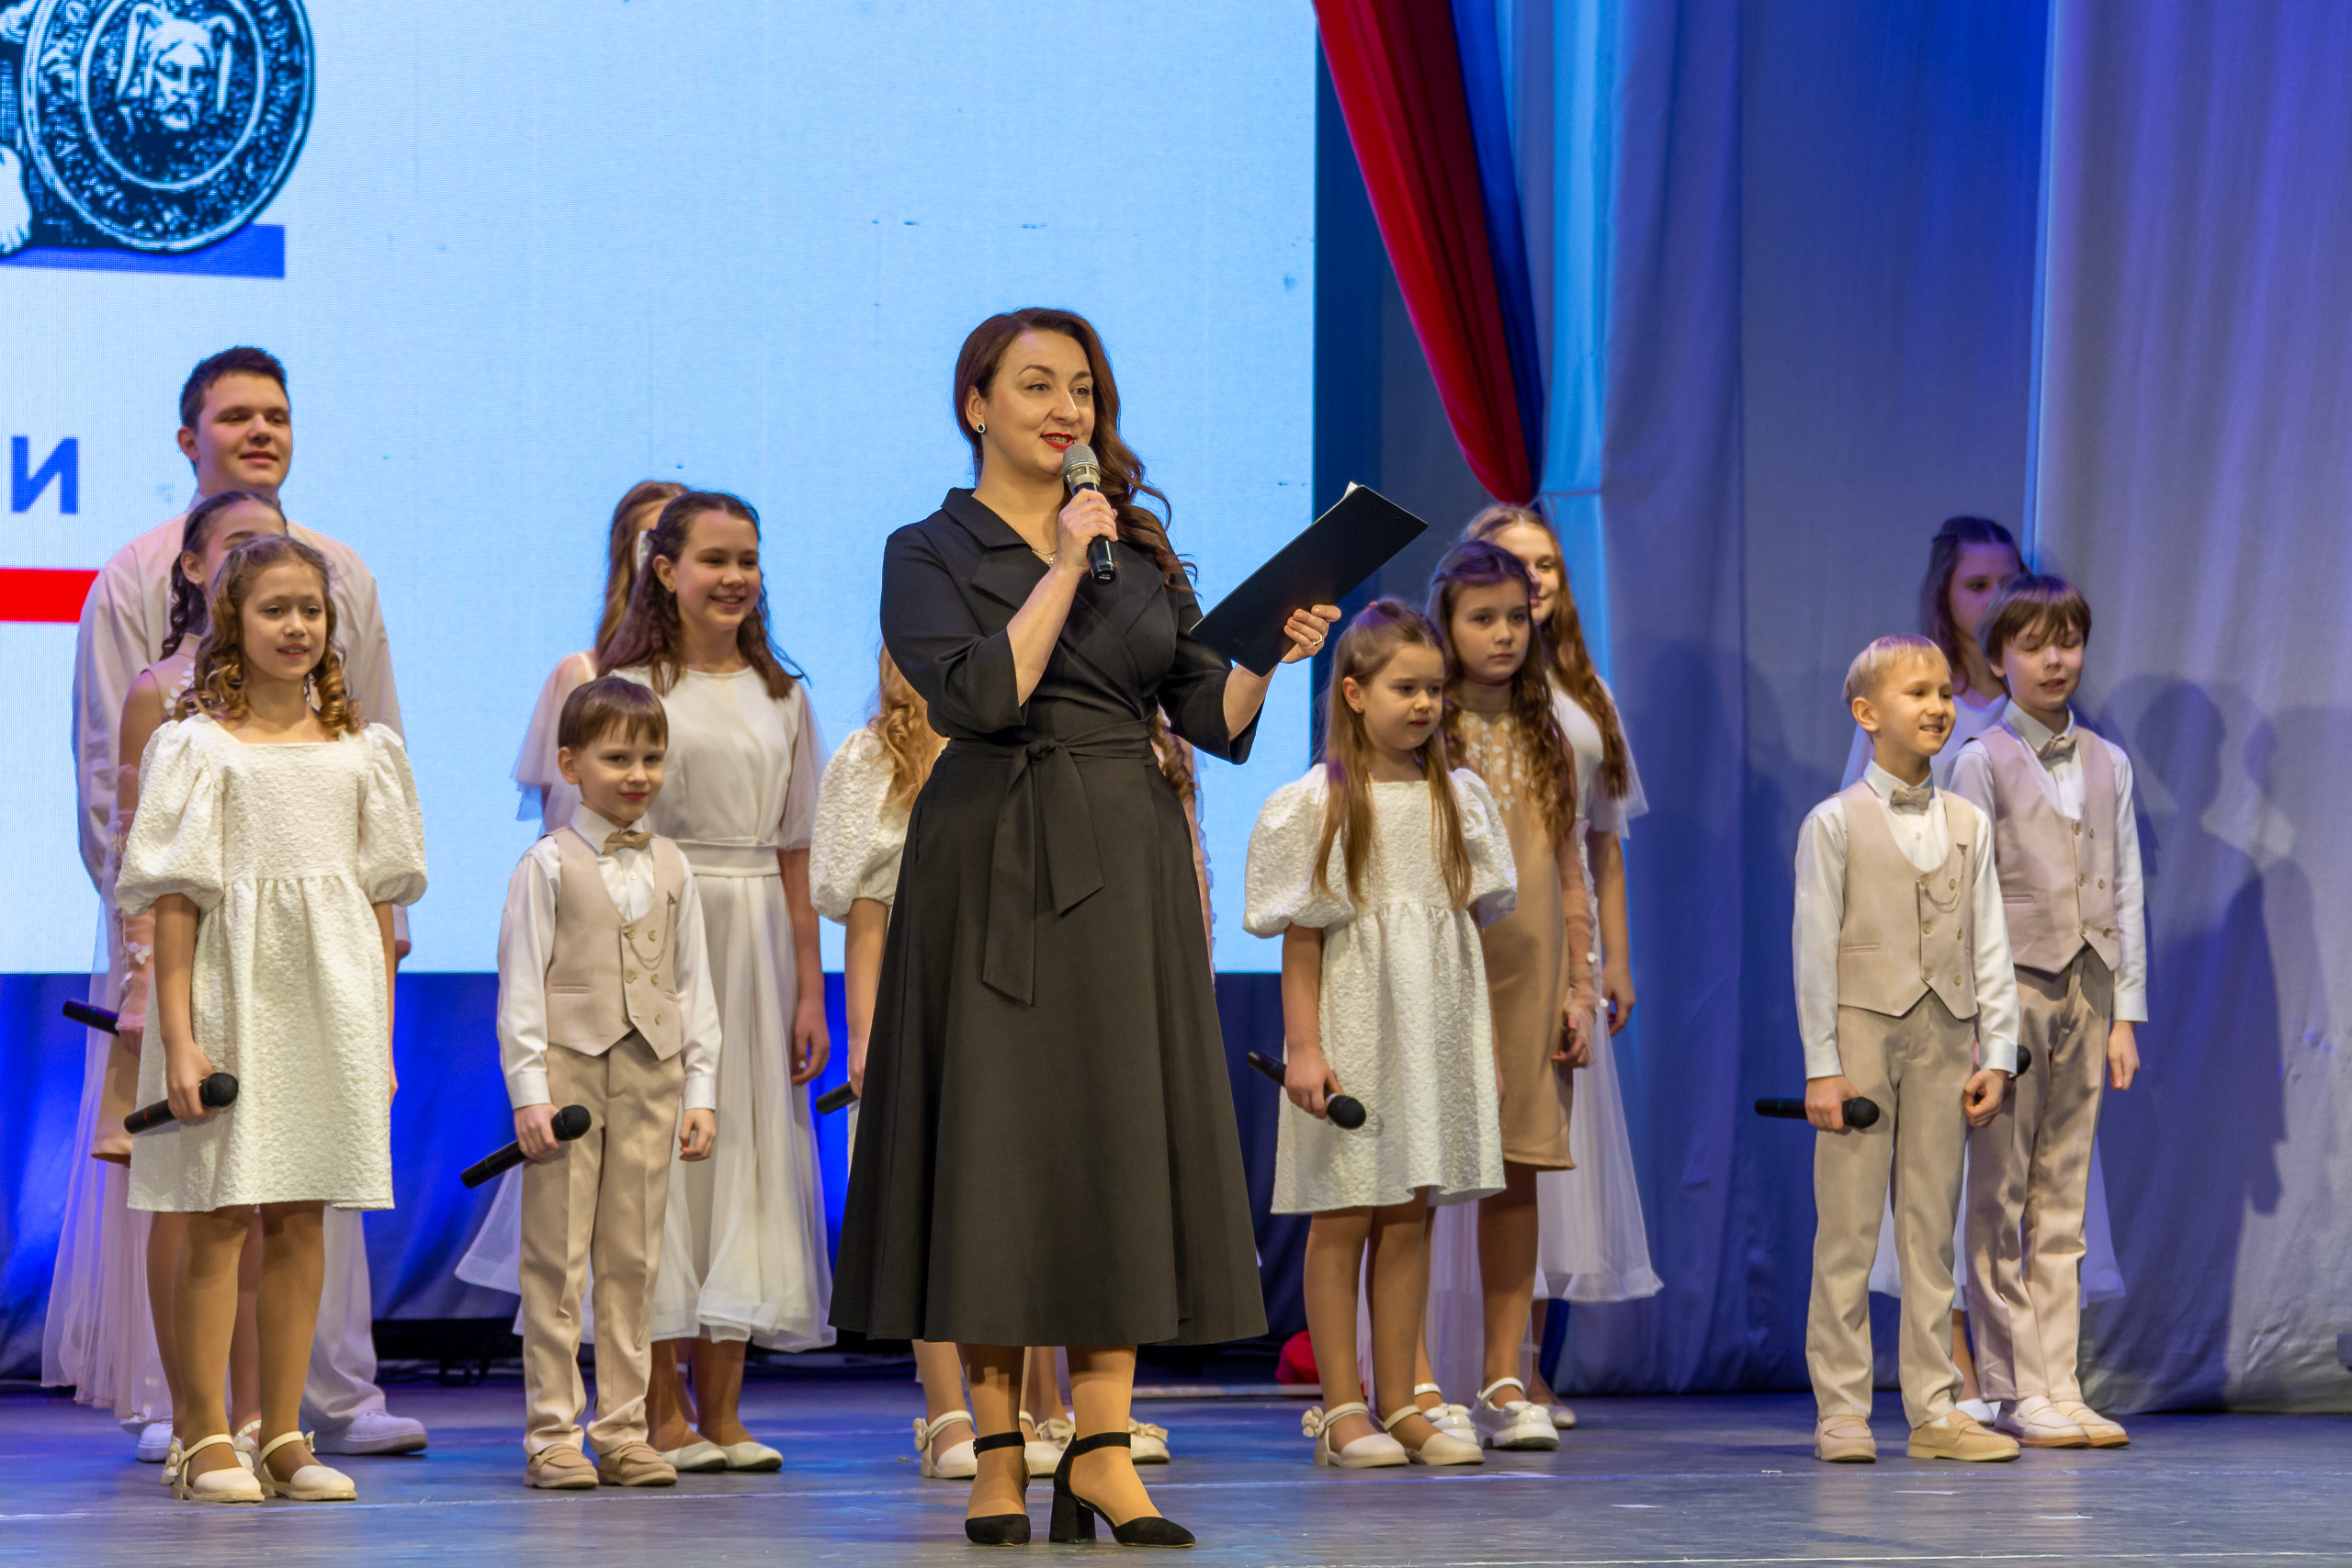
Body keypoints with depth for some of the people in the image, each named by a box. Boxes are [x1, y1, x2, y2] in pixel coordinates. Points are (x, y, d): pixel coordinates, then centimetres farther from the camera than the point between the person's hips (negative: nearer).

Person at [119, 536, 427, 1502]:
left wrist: (380, 1032, 9)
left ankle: (282, 1437, 12)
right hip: (232, 995, -4)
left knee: (302, 1219, 6)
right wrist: (177, 1036, -13)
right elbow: (175, 900, -6)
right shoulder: (198, 745, -2)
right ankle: (205, 1438, 2)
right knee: (218, 1218, -3)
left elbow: (380, 896, 13)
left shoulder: (359, 749, 11)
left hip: (332, 1000, 4)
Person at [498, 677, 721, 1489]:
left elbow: (694, 985, 14)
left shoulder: (671, 867, 12)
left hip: (650, 1076, 4)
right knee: (556, 1256, -2)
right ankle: (552, 1432, 2)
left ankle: (622, 1430, 11)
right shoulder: (547, 865, -1)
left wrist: (700, 1089, 8)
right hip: (568, 1070, -4)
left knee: (633, 1258, 6)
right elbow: (521, 981, -3)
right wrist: (529, 1090, -10)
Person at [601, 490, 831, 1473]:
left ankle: (721, 1412, 9)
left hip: (756, 941, 4)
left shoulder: (782, 699, 12)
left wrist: (810, 989, 8)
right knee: (659, 1146, -3)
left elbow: (793, 855, 12)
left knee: (746, 1144, 3)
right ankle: (663, 1414, 4)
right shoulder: (630, 690, -1)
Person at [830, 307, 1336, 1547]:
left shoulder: (1140, 548, 14)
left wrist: (1267, 654, -10)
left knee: (1125, 1127, -2)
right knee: (998, 1131, -3)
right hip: (994, 865, -4)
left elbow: (1210, 718, 8)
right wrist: (1065, 570, -12)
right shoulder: (931, 553, 1)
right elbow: (981, 694, -16)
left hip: (1128, 863, 4)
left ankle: (1104, 1452, -1)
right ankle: (999, 1454, 3)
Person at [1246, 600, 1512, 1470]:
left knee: (1409, 1216, 6)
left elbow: (1471, 926, 12)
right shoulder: (1318, 804, -5)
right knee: (1343, 1216, -1)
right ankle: (1341, 1407, 4)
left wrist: (1485, 1036, 8)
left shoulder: (1458, 799, 8)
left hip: (1433, 1030, 4)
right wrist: (1303, 1045, -13)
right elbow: (1300, 939, -7)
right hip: (1351, 1027, -4)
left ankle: (1399, 1403, 11)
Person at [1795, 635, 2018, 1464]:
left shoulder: (1969, 825, 10)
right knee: (1848, 1230, -2)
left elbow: (1990, 948, 11)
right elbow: (1815, 950, -4)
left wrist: (1996, 1053, 4)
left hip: (1945, 1038, 4)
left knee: (1932, 1230, 7)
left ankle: (1934, 1409, 10)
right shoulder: (1834, 823, -2)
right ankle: (1841, 1412, 2)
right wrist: (1822, 1067, -9)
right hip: (1863, 1029, -4)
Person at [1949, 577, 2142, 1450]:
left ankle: (2059, 1387, 7)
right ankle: (2013, 1390, 0)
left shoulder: (2109, 764, 13)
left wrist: (2125, 1013, 7)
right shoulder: (1984, 762, -1)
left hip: (2085, 987, 4)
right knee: (2000, 1197, -3)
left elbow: (2125, 893, 12)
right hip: (2011, 985, -4)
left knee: (2063, 1200, 6)